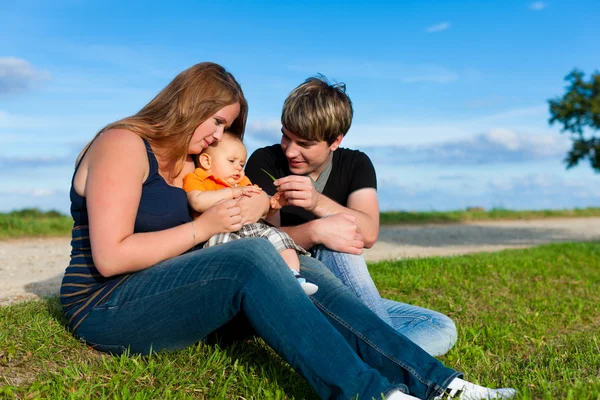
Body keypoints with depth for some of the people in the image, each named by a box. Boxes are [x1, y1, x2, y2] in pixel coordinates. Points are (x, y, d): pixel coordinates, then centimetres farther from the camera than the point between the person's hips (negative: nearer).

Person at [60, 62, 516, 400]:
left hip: (173, 294, 7)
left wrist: (258, 207, -11)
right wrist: (204, 227, -16)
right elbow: (111, 257, -21)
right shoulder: (122, 145, -10)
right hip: (106, 309, -7)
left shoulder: (193, 165, 16)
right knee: (252, 259, -32)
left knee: (301, 269, -14)